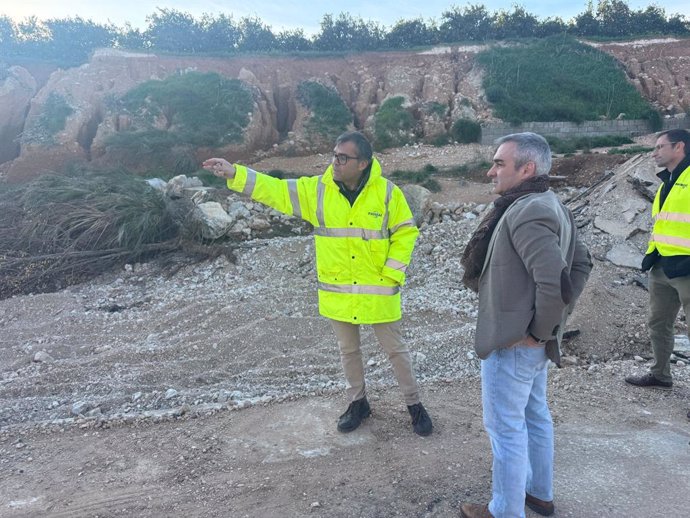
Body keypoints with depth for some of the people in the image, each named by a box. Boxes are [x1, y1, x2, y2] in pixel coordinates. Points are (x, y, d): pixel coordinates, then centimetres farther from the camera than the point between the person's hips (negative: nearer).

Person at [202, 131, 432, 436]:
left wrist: (392, 274, -10)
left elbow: (406, 232, -4)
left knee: (395, 349, 11)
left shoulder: (387, 193, -11)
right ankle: (358, 403, 39)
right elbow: (276, 190, -8)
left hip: (378, 290, -2)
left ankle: (414, 405, 30)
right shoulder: (316, 189, -6)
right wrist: (234, 174, -18)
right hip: (338, 291, 3)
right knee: (348, 350, 18)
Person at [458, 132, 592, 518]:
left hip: (514, 343, -10)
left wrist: (538, 332, -18)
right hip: (534, 340, 10)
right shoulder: (552, 205, 8)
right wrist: (560, 315, 11)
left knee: (506, 429, 6)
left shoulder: (527, 212, -24)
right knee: (535, 416, 23)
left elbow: (554, 281, -31)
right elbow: (582, 262, 15)